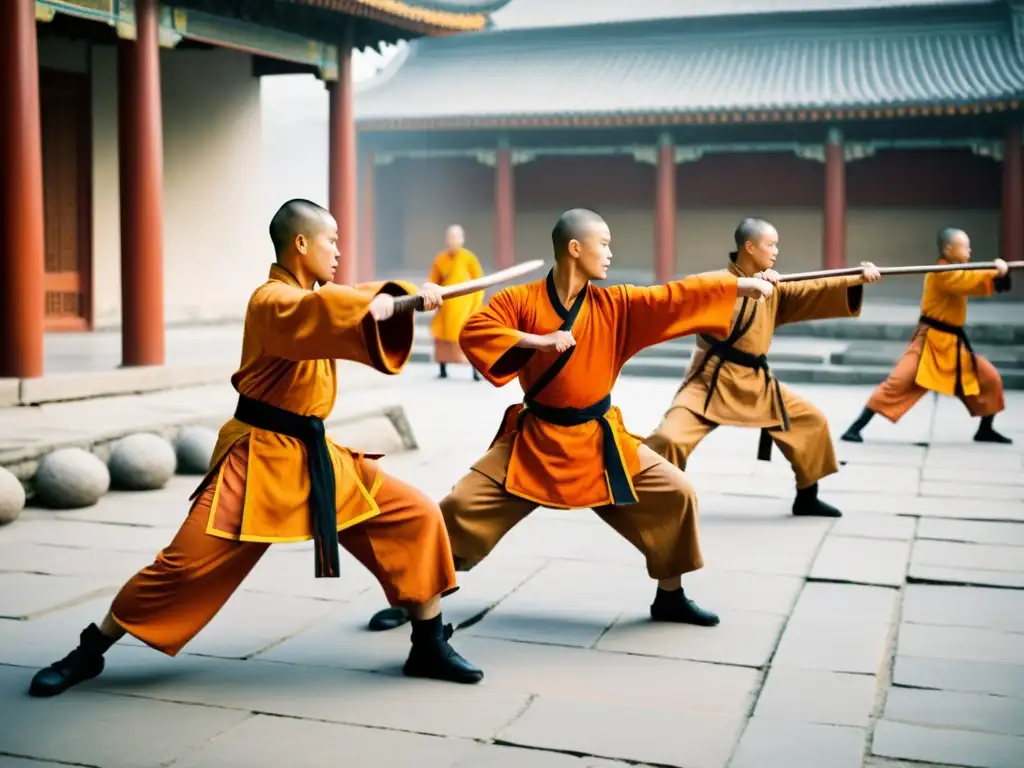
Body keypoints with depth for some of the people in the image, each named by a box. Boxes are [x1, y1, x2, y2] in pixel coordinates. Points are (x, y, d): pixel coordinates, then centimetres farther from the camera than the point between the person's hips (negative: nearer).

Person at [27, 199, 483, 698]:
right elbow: (328, 311, -37)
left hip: (315, 454, 8)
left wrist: (410, 295, -12)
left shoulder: (313, 297, 13)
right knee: (190, 561, -10)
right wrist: (396, 303, -36)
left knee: (416, 517, 2)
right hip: (260, 457, -8)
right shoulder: (272, 301, -16)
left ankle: (429, 647, 12)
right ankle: (89, 652, 10)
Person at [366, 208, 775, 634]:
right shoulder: (521, 299, -9)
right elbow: (473, 332, -20)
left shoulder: (614, 305, -2)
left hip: (599, 440, 3)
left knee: (675, 493, -4)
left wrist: (742, 285, -11)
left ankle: (669, 597, 16)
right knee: (462, 506, -9)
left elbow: (677, 296, -6)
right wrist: (538, 341, -28)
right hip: (534, 438, -2)